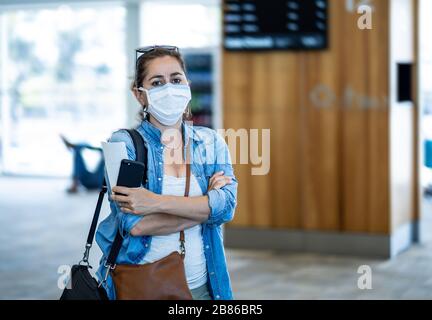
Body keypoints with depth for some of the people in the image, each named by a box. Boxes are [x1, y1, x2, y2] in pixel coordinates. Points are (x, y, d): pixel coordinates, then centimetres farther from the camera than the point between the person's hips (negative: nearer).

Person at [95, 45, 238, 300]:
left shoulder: (211, 141, 3)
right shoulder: (123, 143, -7)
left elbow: (227, 205, -13)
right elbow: (135, 224, -19)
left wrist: (156, 202, -22)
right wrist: (205, 206, -14)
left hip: (200, 285, 3)